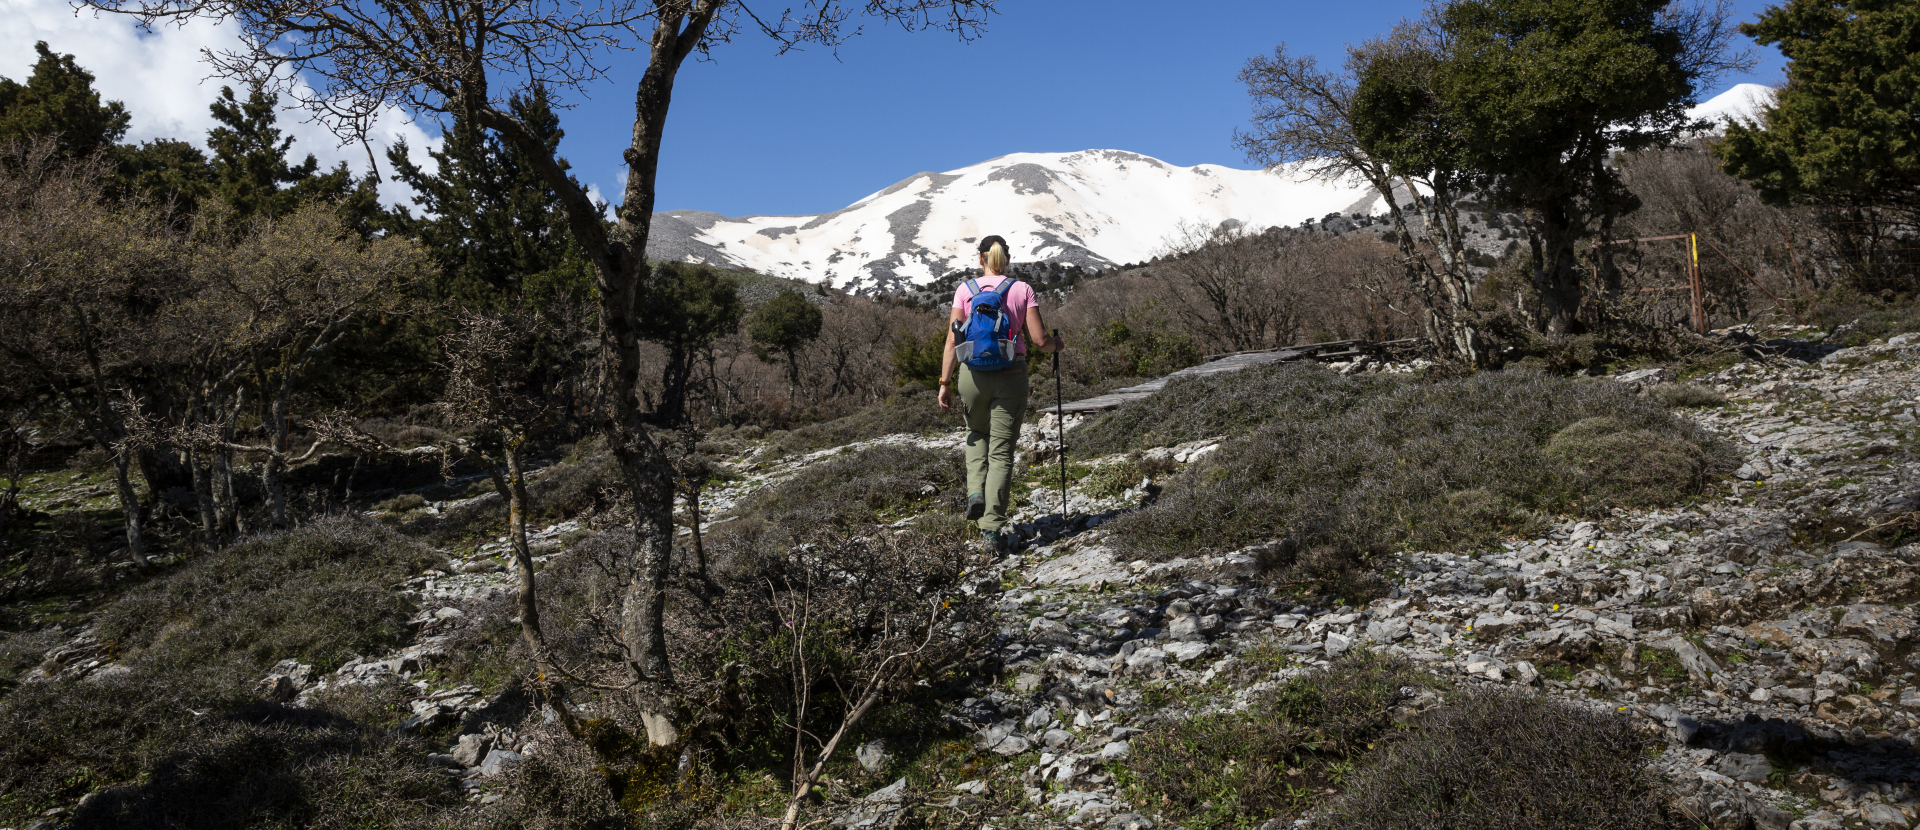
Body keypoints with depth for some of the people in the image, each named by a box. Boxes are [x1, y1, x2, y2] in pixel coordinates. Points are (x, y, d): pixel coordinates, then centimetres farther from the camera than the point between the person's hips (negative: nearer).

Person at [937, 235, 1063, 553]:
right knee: (1001, 452, 5)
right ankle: (993, 527, 1)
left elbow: (952, 340, -2)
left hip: (972, 373, 1)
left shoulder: (965, 290, 2)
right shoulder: (1022, 290, 0)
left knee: (977, 434, 28)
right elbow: (1039, 341, -4)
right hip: (1011, 376, -1)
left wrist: (945, 383, 1)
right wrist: (1055, 344, 18)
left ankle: (976, 492, 7)